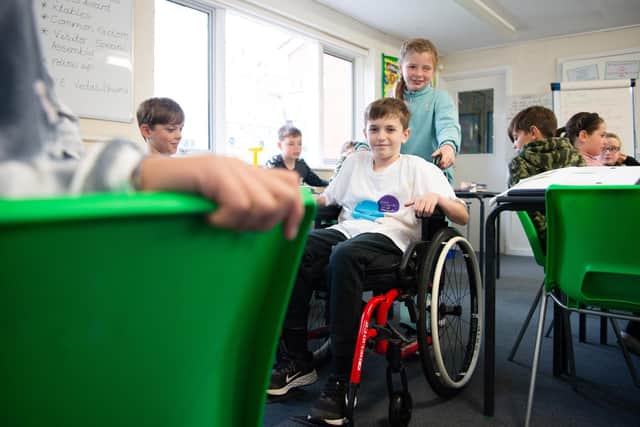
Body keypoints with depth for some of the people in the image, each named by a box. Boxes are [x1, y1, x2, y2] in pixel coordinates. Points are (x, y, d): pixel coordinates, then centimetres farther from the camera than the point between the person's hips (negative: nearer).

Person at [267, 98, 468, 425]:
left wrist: (436, 197, -15)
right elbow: (327, 198, 30)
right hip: (346, 230, 5)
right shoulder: (355, 162, 22)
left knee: (345, 255, -38)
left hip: (388, 241, -4)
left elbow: (463, 217, 5)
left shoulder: (418, 168, 9)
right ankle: (297, 360, -15)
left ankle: (341, 381, -29)